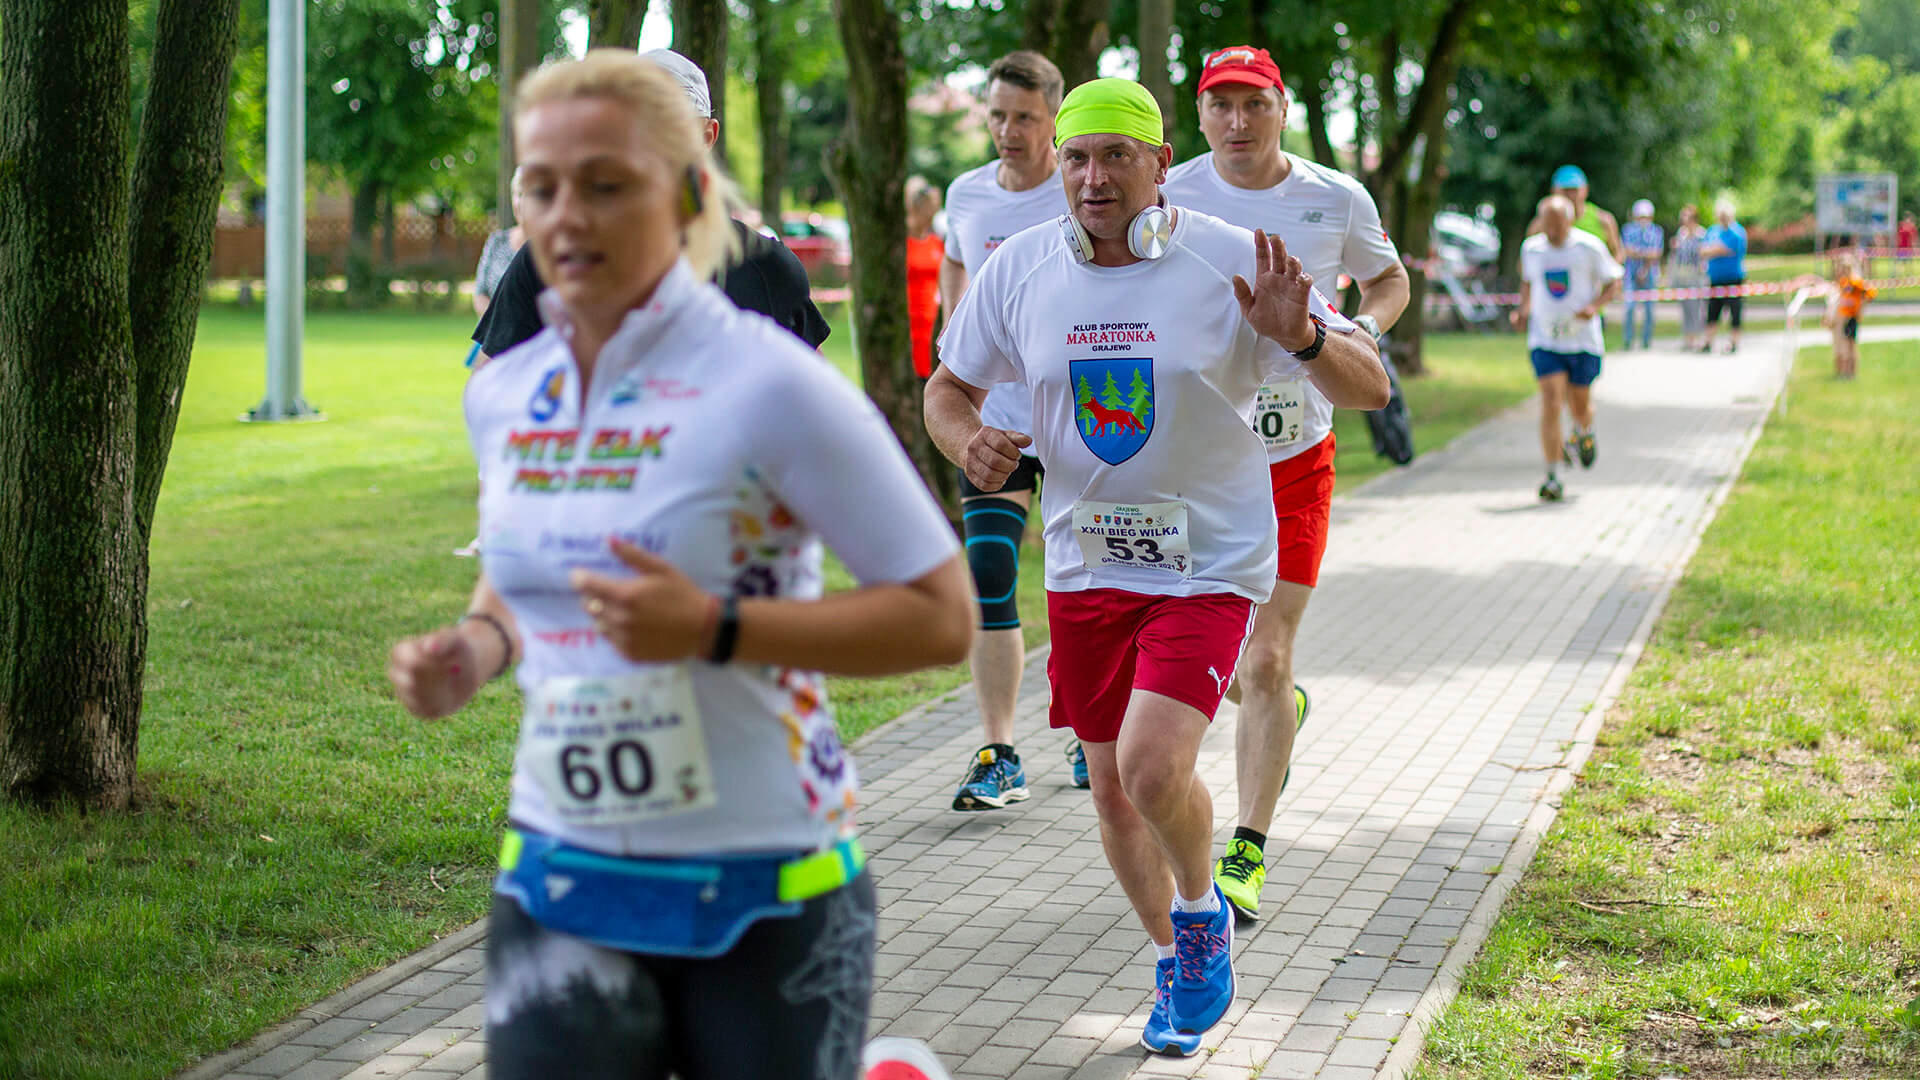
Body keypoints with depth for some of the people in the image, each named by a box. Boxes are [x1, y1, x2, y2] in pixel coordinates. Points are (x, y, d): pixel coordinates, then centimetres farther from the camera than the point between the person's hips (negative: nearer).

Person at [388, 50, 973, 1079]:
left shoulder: (767, 384, -14)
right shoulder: (502, 395, 3)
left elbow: (940, 615, -14)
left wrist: (715, 629, -24)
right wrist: (476, 648, 0)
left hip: (762, 891, -4)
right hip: (559, 880, 4)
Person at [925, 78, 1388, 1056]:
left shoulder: (1230, 262, -11)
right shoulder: (1019, 269, -2)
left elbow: (1370, 389, -9)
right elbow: (948, 387, 12)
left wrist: (1302, 336, -31)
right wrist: (968, 441, -12)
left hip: (1208, 562, -4)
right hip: (1084, 566, 4)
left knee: (1154, 766, -21)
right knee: (1113, 788, 11)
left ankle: (1202, 913, 10)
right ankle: (1176, 962, 36)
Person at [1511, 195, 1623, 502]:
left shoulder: (1589, 247, -6)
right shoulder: (1531, 249, 3)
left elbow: (1614, 283, 1)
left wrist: (1594, 306, -16)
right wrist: (1523, 309, 6)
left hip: (1583, 339, -1)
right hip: (1545, 340, 1)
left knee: (1579, 405, 10)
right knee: (1551, 402, -13)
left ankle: (1584, 434, 49)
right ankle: (1552, 478, -11)